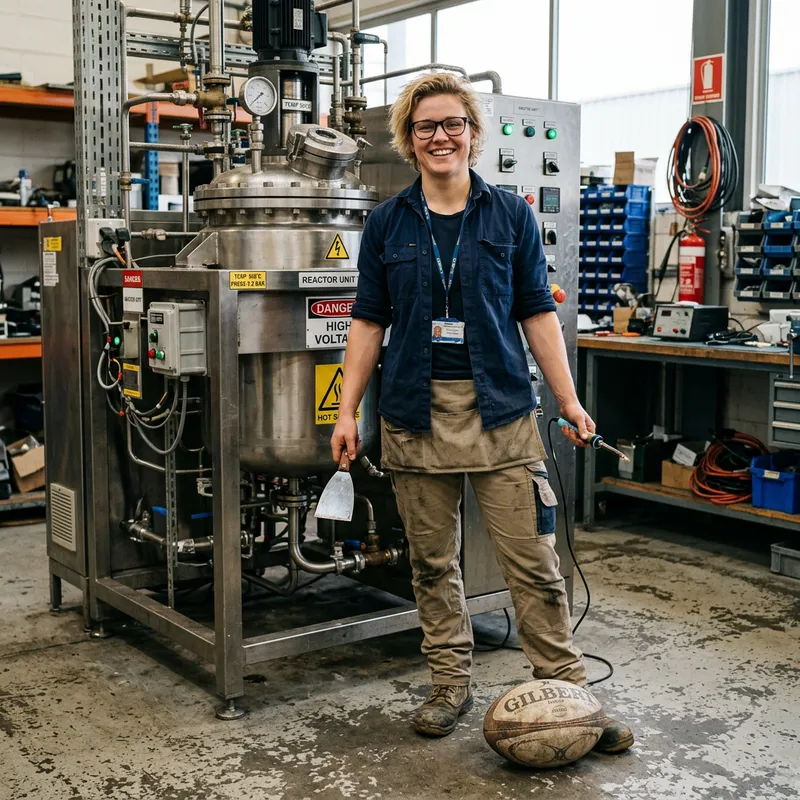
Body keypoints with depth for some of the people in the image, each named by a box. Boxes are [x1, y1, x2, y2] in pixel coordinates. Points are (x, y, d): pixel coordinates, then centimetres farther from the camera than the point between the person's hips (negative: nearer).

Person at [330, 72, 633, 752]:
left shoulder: (510, 216, 5)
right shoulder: (388, 224, 7)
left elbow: (537, 312, 6)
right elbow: (370, 322, 8)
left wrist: (569, 400, 1)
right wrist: (348, 410, 3)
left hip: (500, 409, -1)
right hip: (416, 413, 2)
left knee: (534, 561, -2)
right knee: (432, 562, 9)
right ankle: (450, 686, 24)